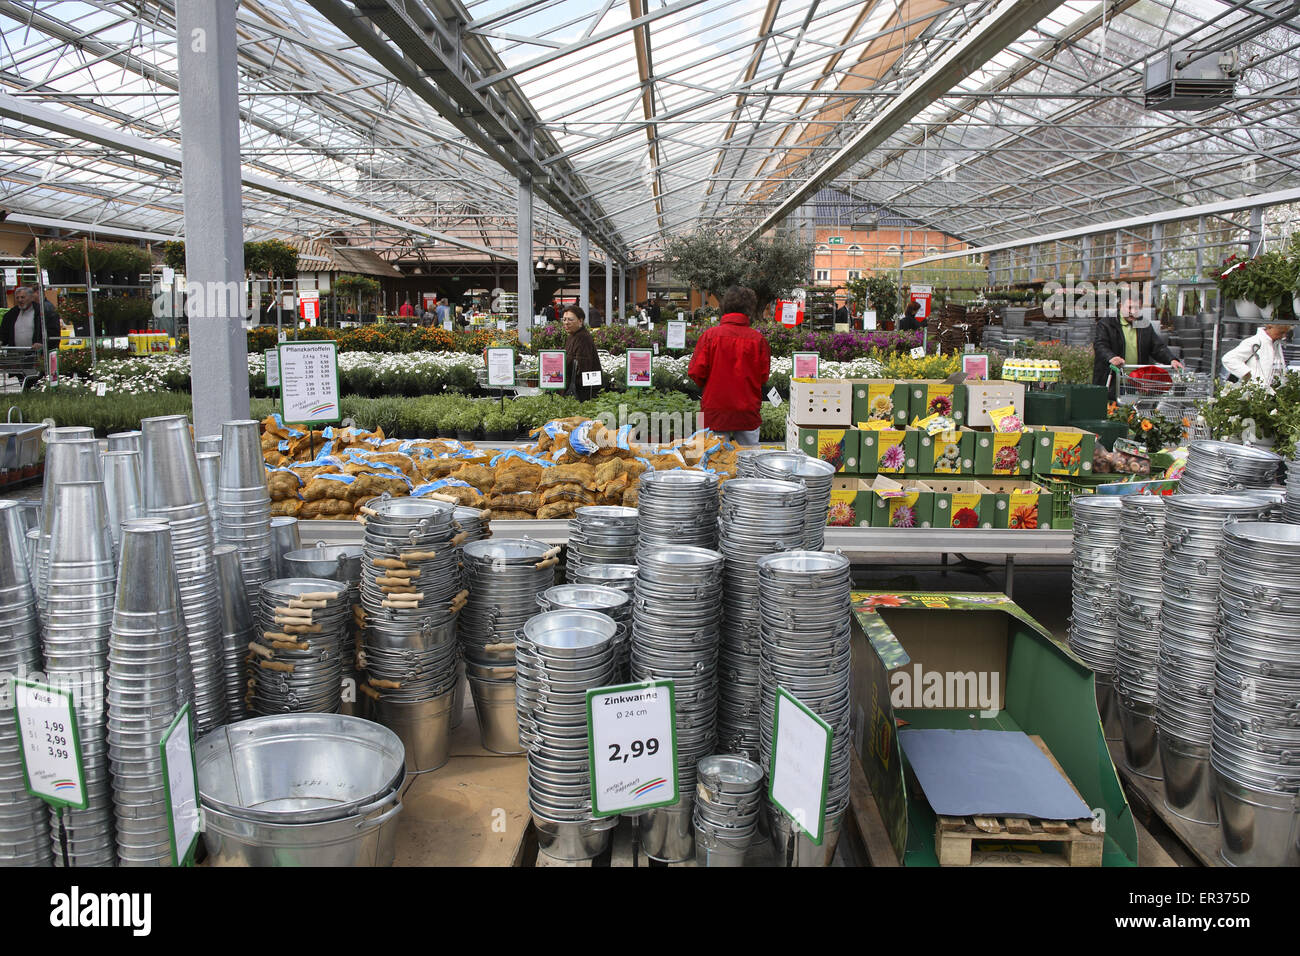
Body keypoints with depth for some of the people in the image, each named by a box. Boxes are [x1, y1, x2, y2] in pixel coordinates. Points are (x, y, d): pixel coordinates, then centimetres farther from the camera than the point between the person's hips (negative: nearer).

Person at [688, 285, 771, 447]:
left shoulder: (710, 334, -8)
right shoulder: (758, 338, -6)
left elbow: (696, 373, -6)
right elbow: (764, 377, 1)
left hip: (715, 412, 0)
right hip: (748, 413, 1)